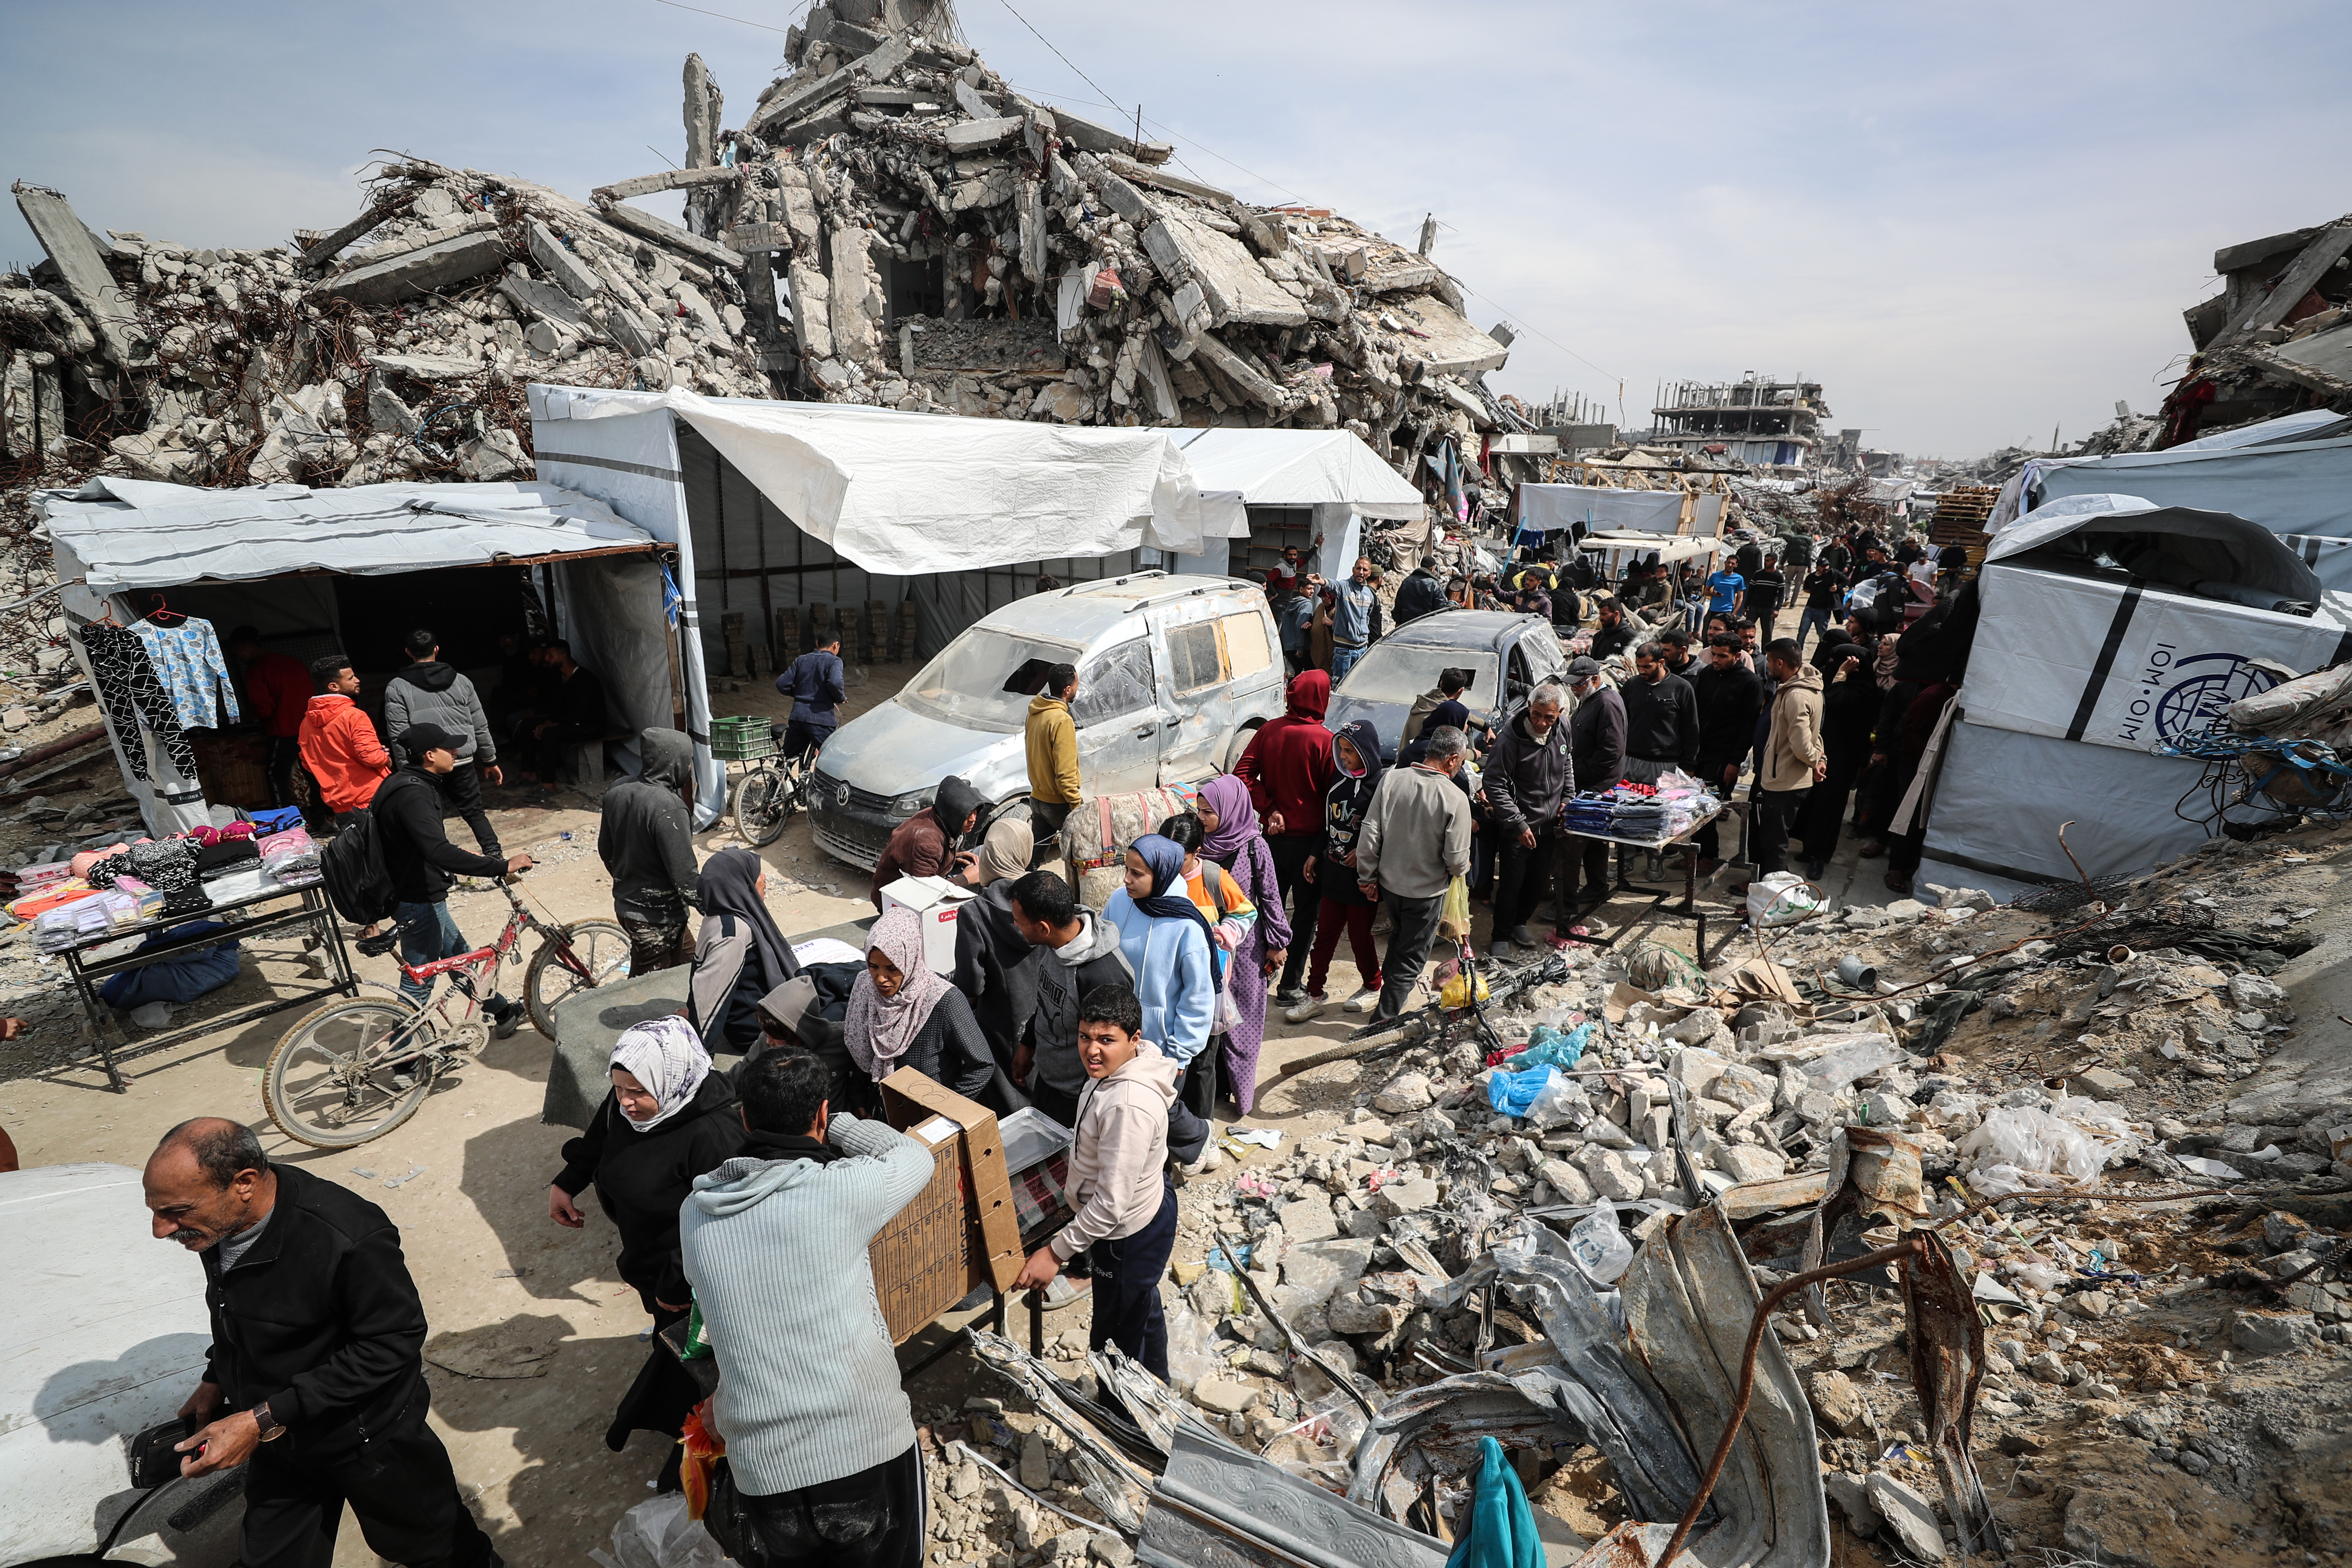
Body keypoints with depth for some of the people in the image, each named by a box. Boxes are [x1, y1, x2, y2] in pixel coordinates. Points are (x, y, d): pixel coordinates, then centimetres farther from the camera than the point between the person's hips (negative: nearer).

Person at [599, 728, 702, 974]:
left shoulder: (617, 792, -2)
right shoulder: (668, 808, -28)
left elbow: (605, 848, 13)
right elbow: (686, 881, -26)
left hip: (624, 905, 8)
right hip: (658, 919, -8)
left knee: (680, 968, 23)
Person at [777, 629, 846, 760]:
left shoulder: (801, 660, 15)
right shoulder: (834, 661, 0)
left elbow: (782, 684, 10)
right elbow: (835, 682, -20)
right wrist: (841, 698, -1)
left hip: (797, 716, 5)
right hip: (822, 718, -5)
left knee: (787, 759, 17)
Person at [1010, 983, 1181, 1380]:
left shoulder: (1128, 1107, -38)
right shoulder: (1115, 1070, -9)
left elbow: (1112, 1203, -33)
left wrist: (1056, 1252, -26)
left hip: (1129, 1232, -9)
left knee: (1118, 1335, 16)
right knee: (1144, 1309, 31)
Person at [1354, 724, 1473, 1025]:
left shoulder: (1392, 780, -11)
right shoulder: (1455, 798, -22)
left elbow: (1369, 833, -9)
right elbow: (1457, 860, -19)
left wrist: (1367, 877, 3)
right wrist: (1462, 869, 5)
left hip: (1389, 882, 4)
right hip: (1427, 891, -4)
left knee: (1398, 939, 30)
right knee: (1412, 957, 12)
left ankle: (1391, 986, 50)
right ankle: (1383, 1018, 17)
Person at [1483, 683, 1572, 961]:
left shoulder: (1562, 732, -1)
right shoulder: (1510, 739, -22)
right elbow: (1495, 785, -20)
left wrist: (1567, 798, 7)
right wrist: (1518, 824, -20)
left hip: (1549, 824, 6)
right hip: (1518, 829, -6)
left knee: (1538, 881, 16)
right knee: (1511, 884, 1)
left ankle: (1520, 922, 38)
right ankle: (1502, 936, 17)